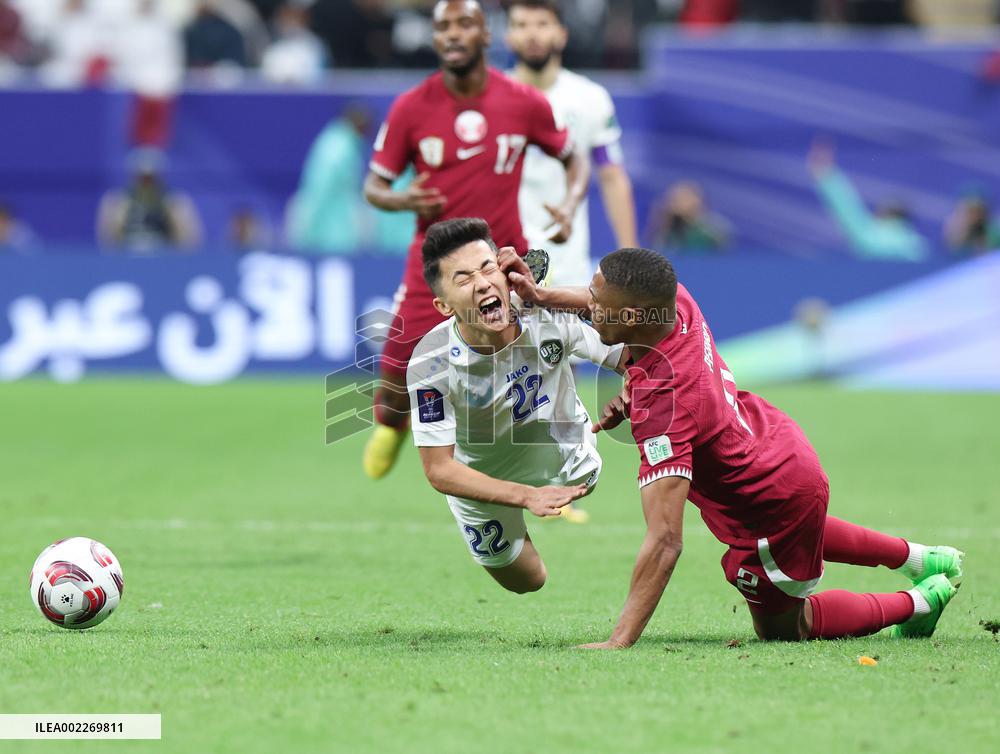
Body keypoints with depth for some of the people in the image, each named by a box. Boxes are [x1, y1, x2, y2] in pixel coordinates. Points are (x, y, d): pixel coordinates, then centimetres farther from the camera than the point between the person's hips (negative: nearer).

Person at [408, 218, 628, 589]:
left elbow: (627, 357, -25)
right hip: (485, 485, -2)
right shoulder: (431, 365, -37)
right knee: (527, 583, 20)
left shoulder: (547, 314, -34)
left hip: (568, 459, 2)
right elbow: (439, 470, -33)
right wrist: (528, 496, -43)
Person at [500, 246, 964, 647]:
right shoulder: (678, 304, -20)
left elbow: (665, 541, -44)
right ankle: (923, 559, 54)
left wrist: (621, 640, -45)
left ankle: (920, 601, 27)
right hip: (782, 443, 8)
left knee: (779, 627, 20)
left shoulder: (662, 404, -41)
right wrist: (543, 296, 4)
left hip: (773, 508, -8)